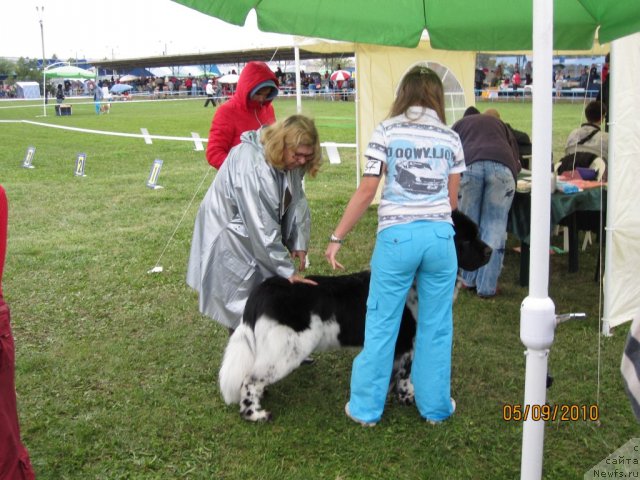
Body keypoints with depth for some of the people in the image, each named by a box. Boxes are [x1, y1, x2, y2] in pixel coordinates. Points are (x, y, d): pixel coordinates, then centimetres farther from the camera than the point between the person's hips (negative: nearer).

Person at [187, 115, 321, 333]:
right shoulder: (252, 166, -34)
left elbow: (297, 201, 2)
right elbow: (262, 229, -32)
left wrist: (299, 243, -7)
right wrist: (287, 270, -28)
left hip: (258, 237, 8)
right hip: (231, 238, -8)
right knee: (244, 306, -3)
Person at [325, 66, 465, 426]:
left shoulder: (387, 132, 0)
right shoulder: (451, 138, 8)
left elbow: (367, 191, -6)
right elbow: (452, 200, 11)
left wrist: (337, 238, 0)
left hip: (397, 236, -2)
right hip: (440, 235, 2)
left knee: (381, 325, 8)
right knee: (437, 326, 14)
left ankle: (366, 408, 18)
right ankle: (435, 406, 26)